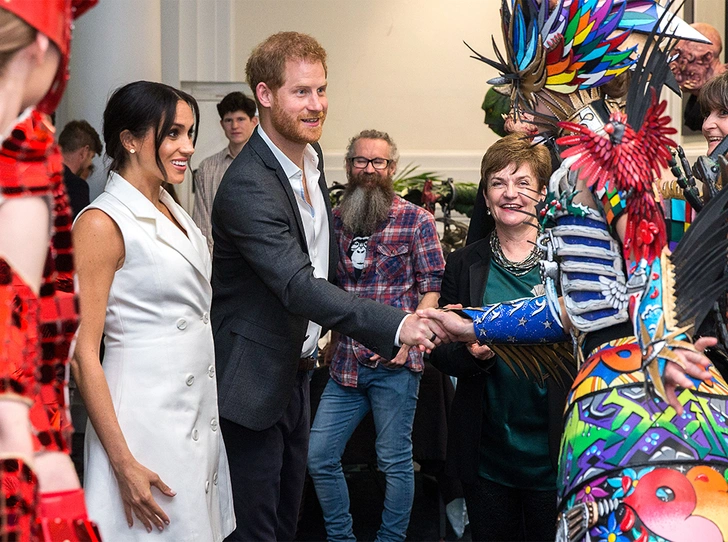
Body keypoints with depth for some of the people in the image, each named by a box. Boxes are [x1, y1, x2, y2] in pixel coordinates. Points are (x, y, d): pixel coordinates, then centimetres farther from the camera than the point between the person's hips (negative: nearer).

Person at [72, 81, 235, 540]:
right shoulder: (103, 223, -15)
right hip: (148, 418, -8)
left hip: (199, 411, 8)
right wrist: (123, 463, -20)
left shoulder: (171, 210, 10)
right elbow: (84, 355, -17)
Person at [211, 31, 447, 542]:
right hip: (257, 378, -9)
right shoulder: (247, 186, -26)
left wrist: (326, 331, 16)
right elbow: (298, 286, -36)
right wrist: (396, 325, -43)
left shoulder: (311, 154, 3)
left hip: (299, 367, 9)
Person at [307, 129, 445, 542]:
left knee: (396, 461, 3)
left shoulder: (417, 221, -2)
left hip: (394, 363, -5)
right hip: (346, 363, 5)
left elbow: (432, 288, -4)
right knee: (319, 456, 5)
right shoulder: (336, 220, 10)